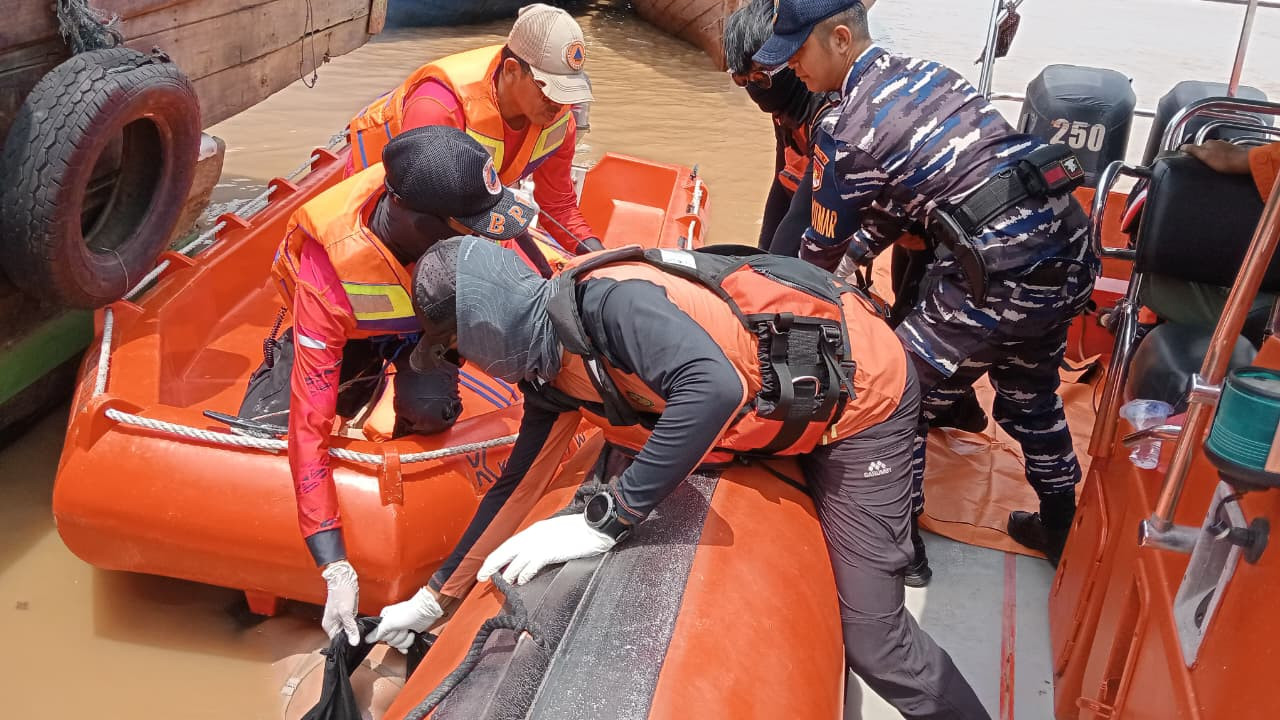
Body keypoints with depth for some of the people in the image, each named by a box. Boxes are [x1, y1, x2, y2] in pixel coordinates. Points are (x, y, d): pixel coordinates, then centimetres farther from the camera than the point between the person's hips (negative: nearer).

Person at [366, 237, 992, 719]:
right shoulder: (549, 371, -2)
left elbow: (714, 388, -47)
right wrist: (432, 598, 14)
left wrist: (602, 521, -40)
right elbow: (517, 484, 9)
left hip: (859, 391, -8)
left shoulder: (602, 297, -31)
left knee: (868, 635, -5)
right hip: (793, 410, 9)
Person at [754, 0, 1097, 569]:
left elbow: (823, 244, 7)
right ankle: (1059, 528, 44)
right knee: (1030, 393, 28)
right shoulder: (924, 70, 14)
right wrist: (856, 254, 23)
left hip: (999, 274, -8)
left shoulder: (846, 131, -8)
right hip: (1071, 248, 9)